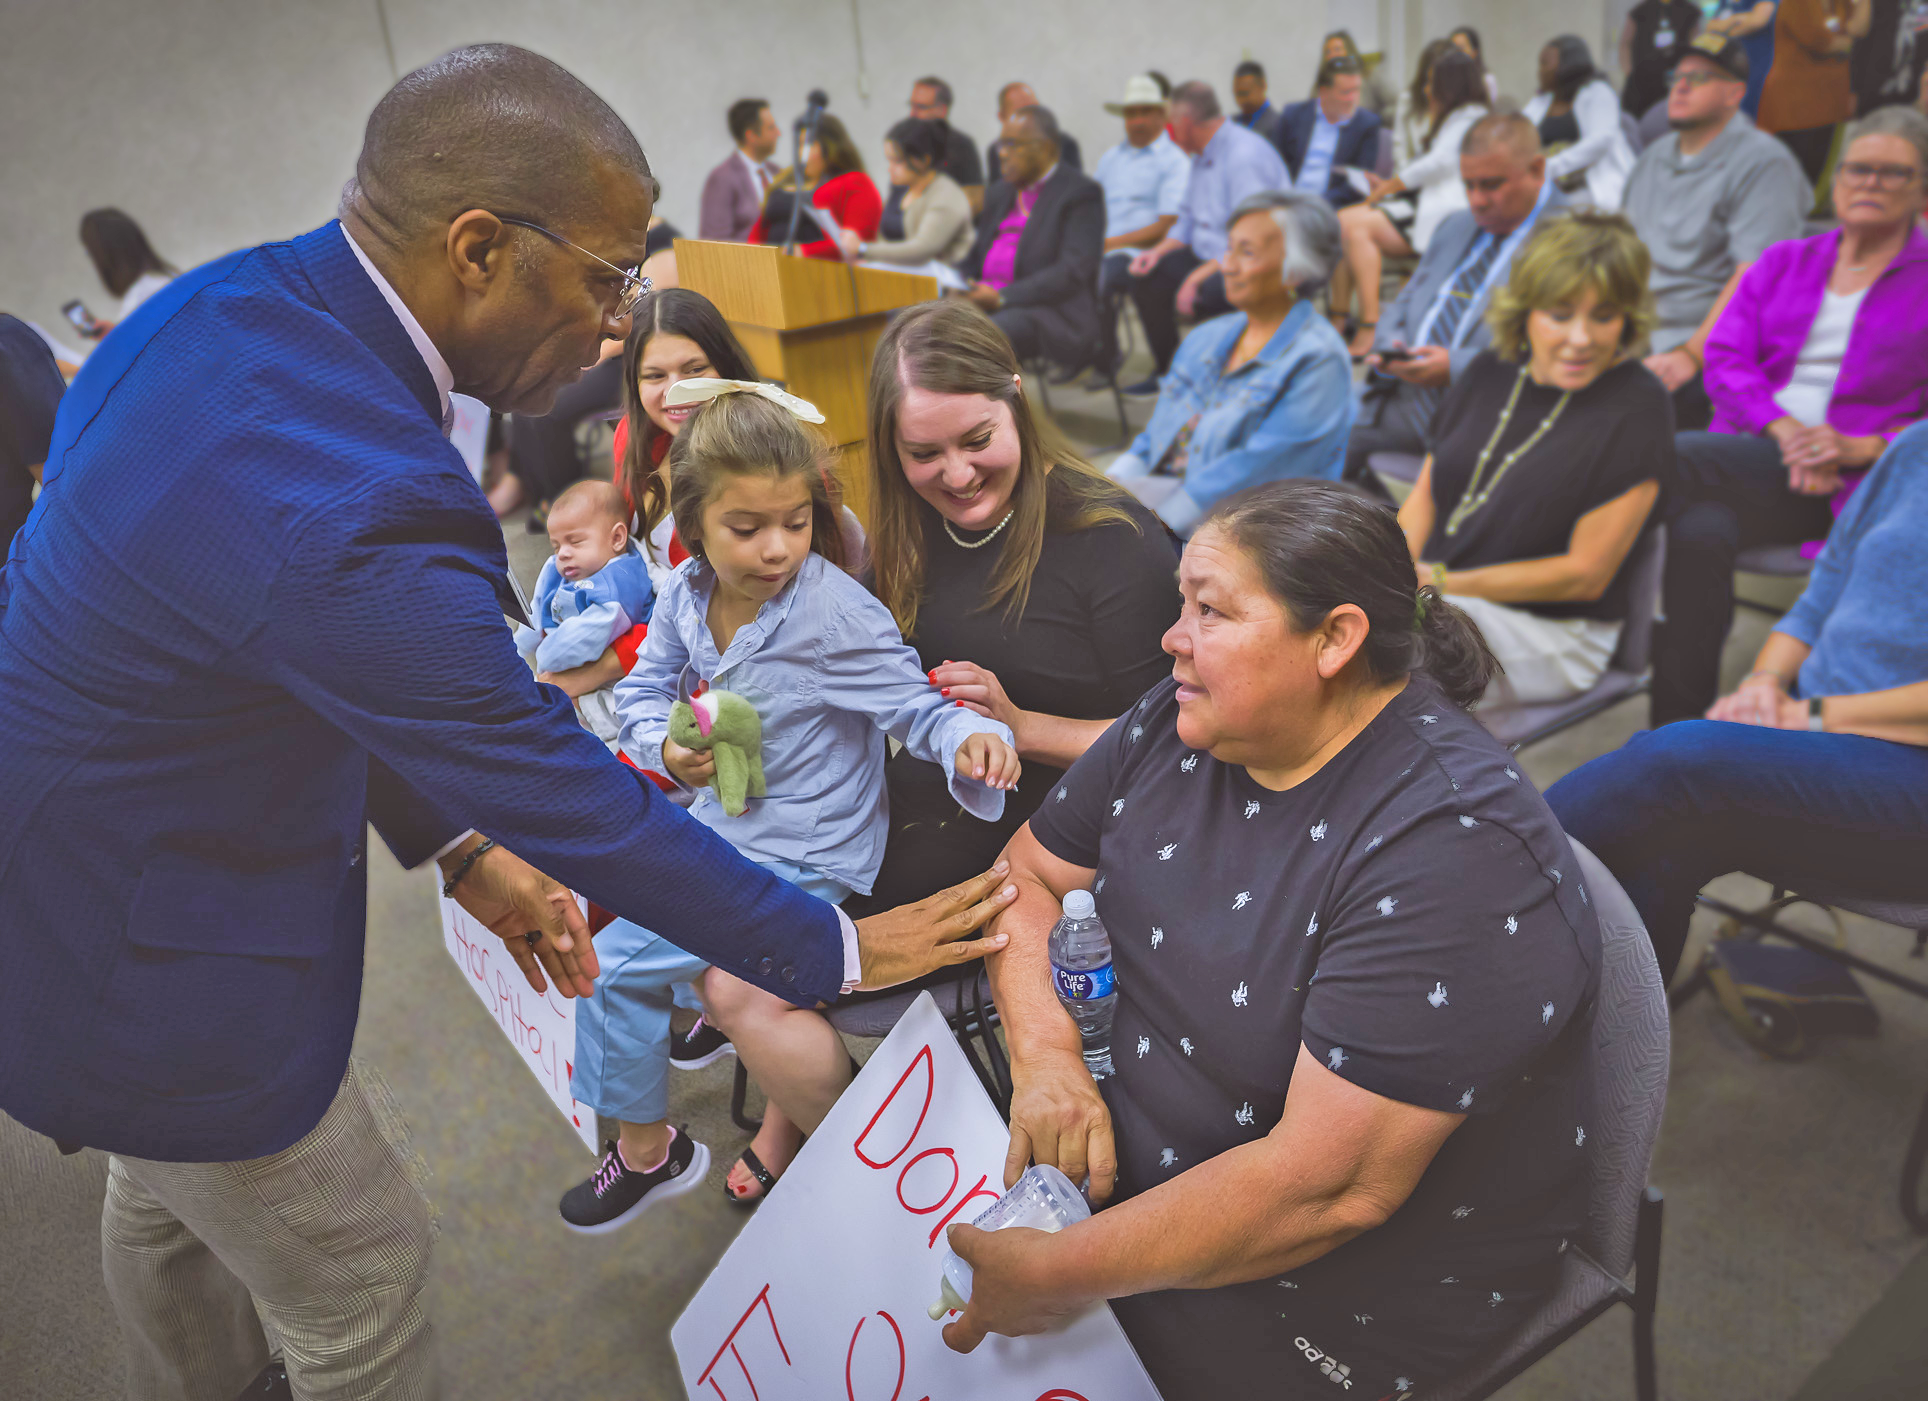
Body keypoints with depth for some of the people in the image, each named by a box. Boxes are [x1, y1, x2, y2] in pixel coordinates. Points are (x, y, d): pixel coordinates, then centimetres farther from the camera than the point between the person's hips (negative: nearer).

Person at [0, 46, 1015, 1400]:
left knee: (164, 1196, 33)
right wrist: (836, 949, -16)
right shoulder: (358, 511, -38)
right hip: (150, 957, -9)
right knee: (360, 1285, 14)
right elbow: (570, 799, -29)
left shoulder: (232, 301, -8)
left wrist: (461, 848, 2)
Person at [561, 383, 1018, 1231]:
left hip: (800, 858, -8)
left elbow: (914, 704, -22)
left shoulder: (839, 615, -25)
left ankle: (648, 1152, 16)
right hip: (720, 817, 8)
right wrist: (667, 749, -15)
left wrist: (967, 739, -44)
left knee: (617, 963, -8)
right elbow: (643, 689, 6)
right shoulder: (686, 593, -5)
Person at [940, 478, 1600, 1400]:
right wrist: (1045, 1057, -15)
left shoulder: (1453, 849, -29)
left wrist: (1057, 1274, -27)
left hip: (1343, 1281, -6)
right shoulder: (1186, 722, -5)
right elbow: (1030, 874, 3)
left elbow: (1328, 1188, -30)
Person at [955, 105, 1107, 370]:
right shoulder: (1000, 192, 23)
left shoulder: (1080, 192, -2)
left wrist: (1003, 297, -19)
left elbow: (1072, 272, -13)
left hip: (1053, 313, -7)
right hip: (986, 303, 7)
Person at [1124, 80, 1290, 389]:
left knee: (1208, 291, -37)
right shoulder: (1203, 157, 13)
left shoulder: (1246, 156, -20)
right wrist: (1160, 250, 1)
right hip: (1209, 258, 10)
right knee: (1146, 277, -1)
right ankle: (1169, 372, 9)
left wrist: (1199, 277, -29)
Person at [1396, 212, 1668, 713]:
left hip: (1555, 630, -5)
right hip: (1442, 600, 6)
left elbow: (1586, 573, -12)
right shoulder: (1489, 373, 8)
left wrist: (1442, 582, -16)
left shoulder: (1637, 412, -10)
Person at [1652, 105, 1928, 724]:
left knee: (1666, 459, -32)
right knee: (1700, 532, -34)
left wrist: (1863, 447, -14)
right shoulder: (1783, 263, 22)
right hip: (1752, 453, 4)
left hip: (1854, 483, -3)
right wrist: (1783, 428, -11)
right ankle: (1677, 730, -28)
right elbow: (1724, 359, 7)